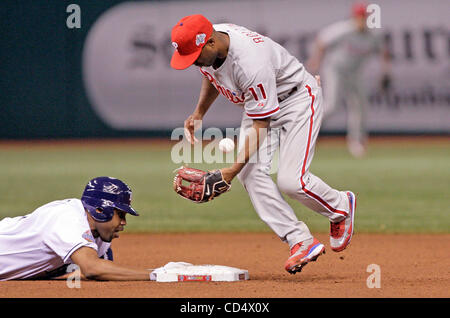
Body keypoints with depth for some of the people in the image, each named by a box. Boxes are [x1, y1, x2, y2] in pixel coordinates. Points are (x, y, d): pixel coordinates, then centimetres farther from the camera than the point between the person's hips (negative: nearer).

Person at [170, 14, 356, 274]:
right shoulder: (207, 50, -14)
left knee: (291, 180, -19)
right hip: (259, 104, 8)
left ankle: (341, 206, 13)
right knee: (252, 173, -13)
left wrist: (232, 170, -34)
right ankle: (302, 242, -10)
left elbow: (260, 125, -32)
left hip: (298, 99, -8)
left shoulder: (250, 63, -39)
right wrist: (198, 114, 4)